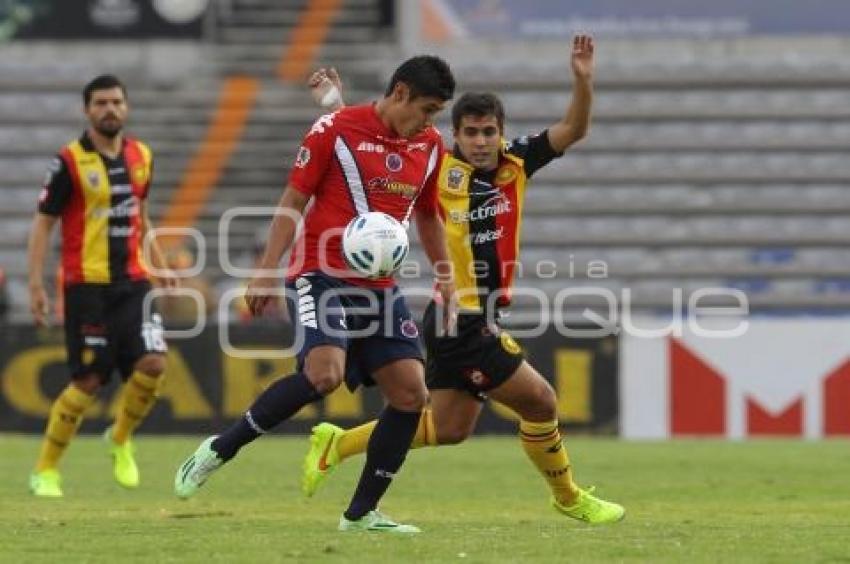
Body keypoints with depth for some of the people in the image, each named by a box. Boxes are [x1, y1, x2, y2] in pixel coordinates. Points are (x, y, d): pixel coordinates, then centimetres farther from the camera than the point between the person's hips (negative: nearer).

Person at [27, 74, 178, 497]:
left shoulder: (141, 156, 9)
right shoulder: (69, 161, -7)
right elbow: (43, 223, -5)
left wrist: (160, 265, 17)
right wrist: (35, 285, -12)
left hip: (132, 281, 5)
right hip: (86, 284, -5)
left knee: (153, 362, -13)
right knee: (89, 381, -6)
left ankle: (120, 439, 14)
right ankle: (45, 471, 10)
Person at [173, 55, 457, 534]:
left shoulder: (429, 145, 10)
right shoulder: (336, 129, -7)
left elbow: (428, 216, 25)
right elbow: (294, 201, -5)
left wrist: (446, 277, 19)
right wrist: (267, 272, -10)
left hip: (381, 288, 7)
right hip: (321, 274, -7)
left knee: (411, 393, -5)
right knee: (325, 373, -28)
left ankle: (362, 513, 6)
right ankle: (219, 450, -11)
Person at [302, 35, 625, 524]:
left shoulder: (516, 163, 3)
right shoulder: (440, 169, -10)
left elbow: (574, 129, 0)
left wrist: (584, 78, -16)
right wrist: (336, 105, -12)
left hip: (480, 319, 7)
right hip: (461, 322, -7)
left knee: (449, 429, 15)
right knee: (539, 401, -5)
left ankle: (338, 443, 25)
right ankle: (569, 498, 15)